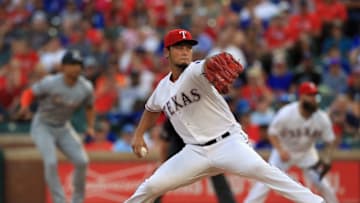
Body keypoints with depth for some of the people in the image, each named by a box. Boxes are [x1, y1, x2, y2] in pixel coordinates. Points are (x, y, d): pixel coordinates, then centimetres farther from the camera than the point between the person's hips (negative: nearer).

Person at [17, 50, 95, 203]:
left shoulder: (86, 88, -10)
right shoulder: (50, 83, -23)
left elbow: (89, 107, 8)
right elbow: (29, 93, -14)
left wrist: (90, 127, -4)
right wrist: (24, 107, -34)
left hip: (63, 128, 5)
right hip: (43, 127, -4)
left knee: (82, 161, -6)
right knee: (51, 162, -24)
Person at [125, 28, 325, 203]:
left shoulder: (196, 71, -10)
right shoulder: (163, 88, 9)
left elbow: (210, 65, -36)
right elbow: (152, 109, 32)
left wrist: (215, 64, -60)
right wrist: (138, 135, 22)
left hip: (228, 142, -5)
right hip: (195, 152, 5)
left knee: (257, 168, -31)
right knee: (152, 186, -5)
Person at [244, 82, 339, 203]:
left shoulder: (322, 118, -19)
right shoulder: (286, 113, -27)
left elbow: (329, 140, -7)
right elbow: (272, 133, -16)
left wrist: (327, 159, -23)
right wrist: (281, 150, -32)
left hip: (306, 153, 3)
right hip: (284, 151, -3)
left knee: (322, 184, -2)